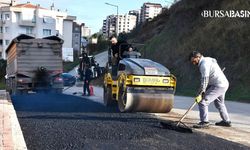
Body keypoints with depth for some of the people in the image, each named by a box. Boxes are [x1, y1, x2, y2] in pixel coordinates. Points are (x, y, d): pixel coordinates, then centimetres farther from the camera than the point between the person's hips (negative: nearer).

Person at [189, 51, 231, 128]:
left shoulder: (204, 64, -15)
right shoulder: (207, 60, 16)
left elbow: (205, 80, -21)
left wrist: (200, 94, -21)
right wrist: (204, 91, 14)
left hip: (218, 86, -11)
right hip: (224, 84, 11)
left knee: (203, 101, -11)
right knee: (219, 103, 28)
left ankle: (204, 122, -10)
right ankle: (226, 121, 40)